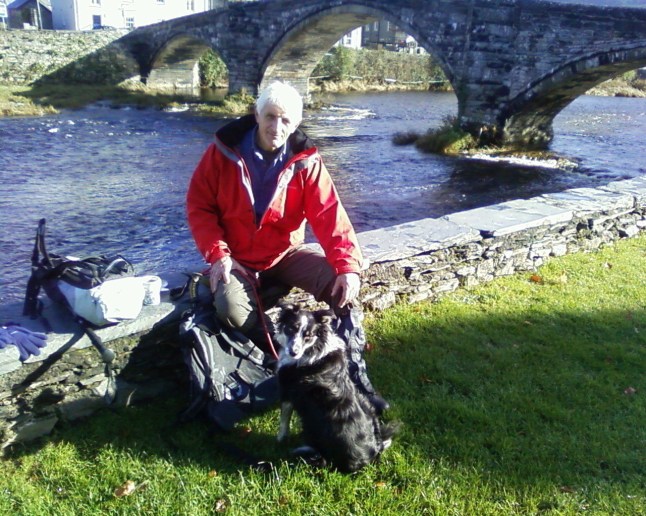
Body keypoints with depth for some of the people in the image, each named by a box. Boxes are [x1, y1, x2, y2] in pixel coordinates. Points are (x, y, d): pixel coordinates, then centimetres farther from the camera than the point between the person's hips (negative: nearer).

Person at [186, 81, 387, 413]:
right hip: (237, 260, -1)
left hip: (286, 255, 2)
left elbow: (330, 215, -18)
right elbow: (199, 205, -5)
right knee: (231, 309, -32)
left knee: (339, 280, -22)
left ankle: (354, 370, -8)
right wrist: (217, 254, -18)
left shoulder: (306, 162, -9)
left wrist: (349, 264, -32)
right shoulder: (223, 151, -9)